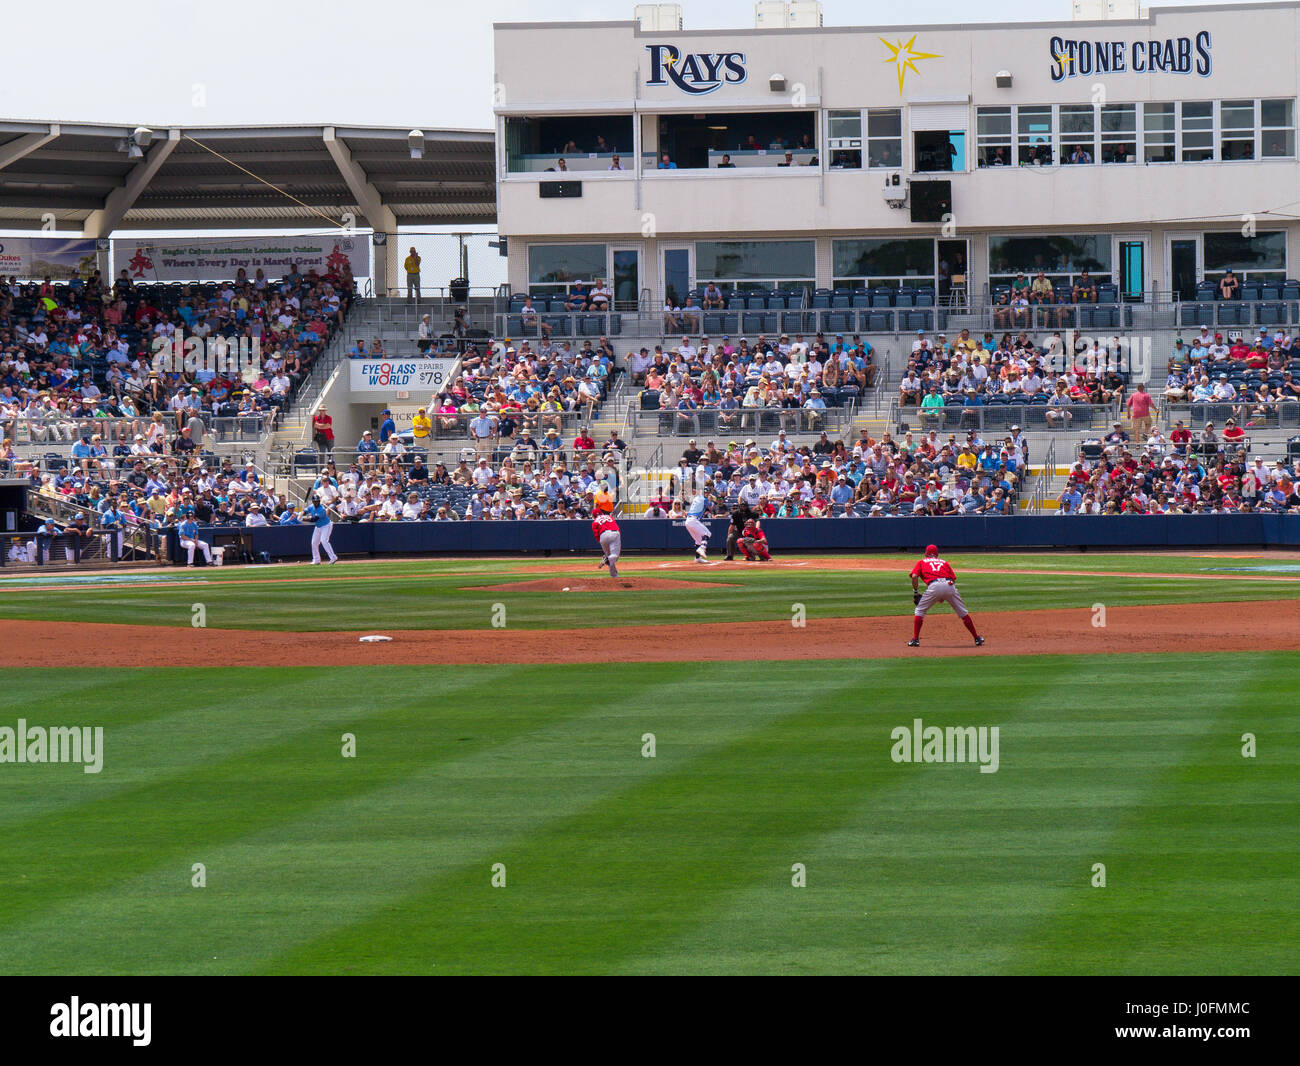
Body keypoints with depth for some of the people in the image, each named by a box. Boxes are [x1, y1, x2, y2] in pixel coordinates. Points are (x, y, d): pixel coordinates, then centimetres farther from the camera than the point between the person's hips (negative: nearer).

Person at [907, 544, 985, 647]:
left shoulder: (922, 562, 24)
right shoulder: (943, 562, 31)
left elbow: (914, 576, 7)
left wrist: (915, 592, 15)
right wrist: (944, 597, 27)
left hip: (934, 585, -2)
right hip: (949, 585, 2)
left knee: (919, 611, 15)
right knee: (963, 612, 16)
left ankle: (915, 639, 5)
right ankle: (977, 638, 18)